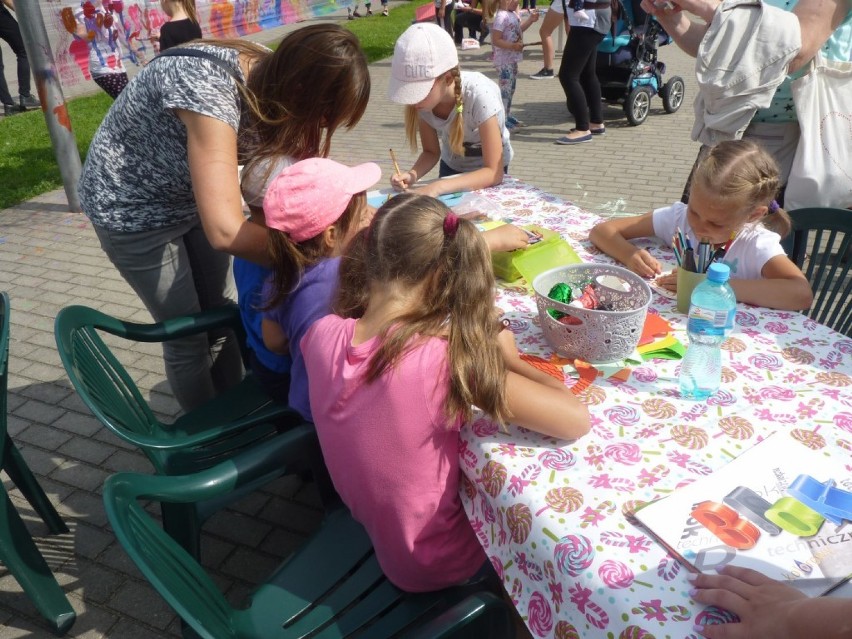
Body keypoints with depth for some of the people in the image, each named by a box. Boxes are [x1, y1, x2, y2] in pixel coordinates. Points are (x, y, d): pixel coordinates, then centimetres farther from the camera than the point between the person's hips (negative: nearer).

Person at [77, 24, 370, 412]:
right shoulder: (208, 86, -39)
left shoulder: (275, 79, -16)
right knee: (187, 333, 4)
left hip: (193, 196, 6)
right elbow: (225, 230, -45)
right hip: (130, 208, -6)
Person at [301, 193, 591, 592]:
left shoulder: (321, 336, -17)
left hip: (371, 531, 5)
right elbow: (576, 421, -30)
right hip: (436, 563, -5)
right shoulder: (443, 358, -36)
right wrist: (507, 361, -14)